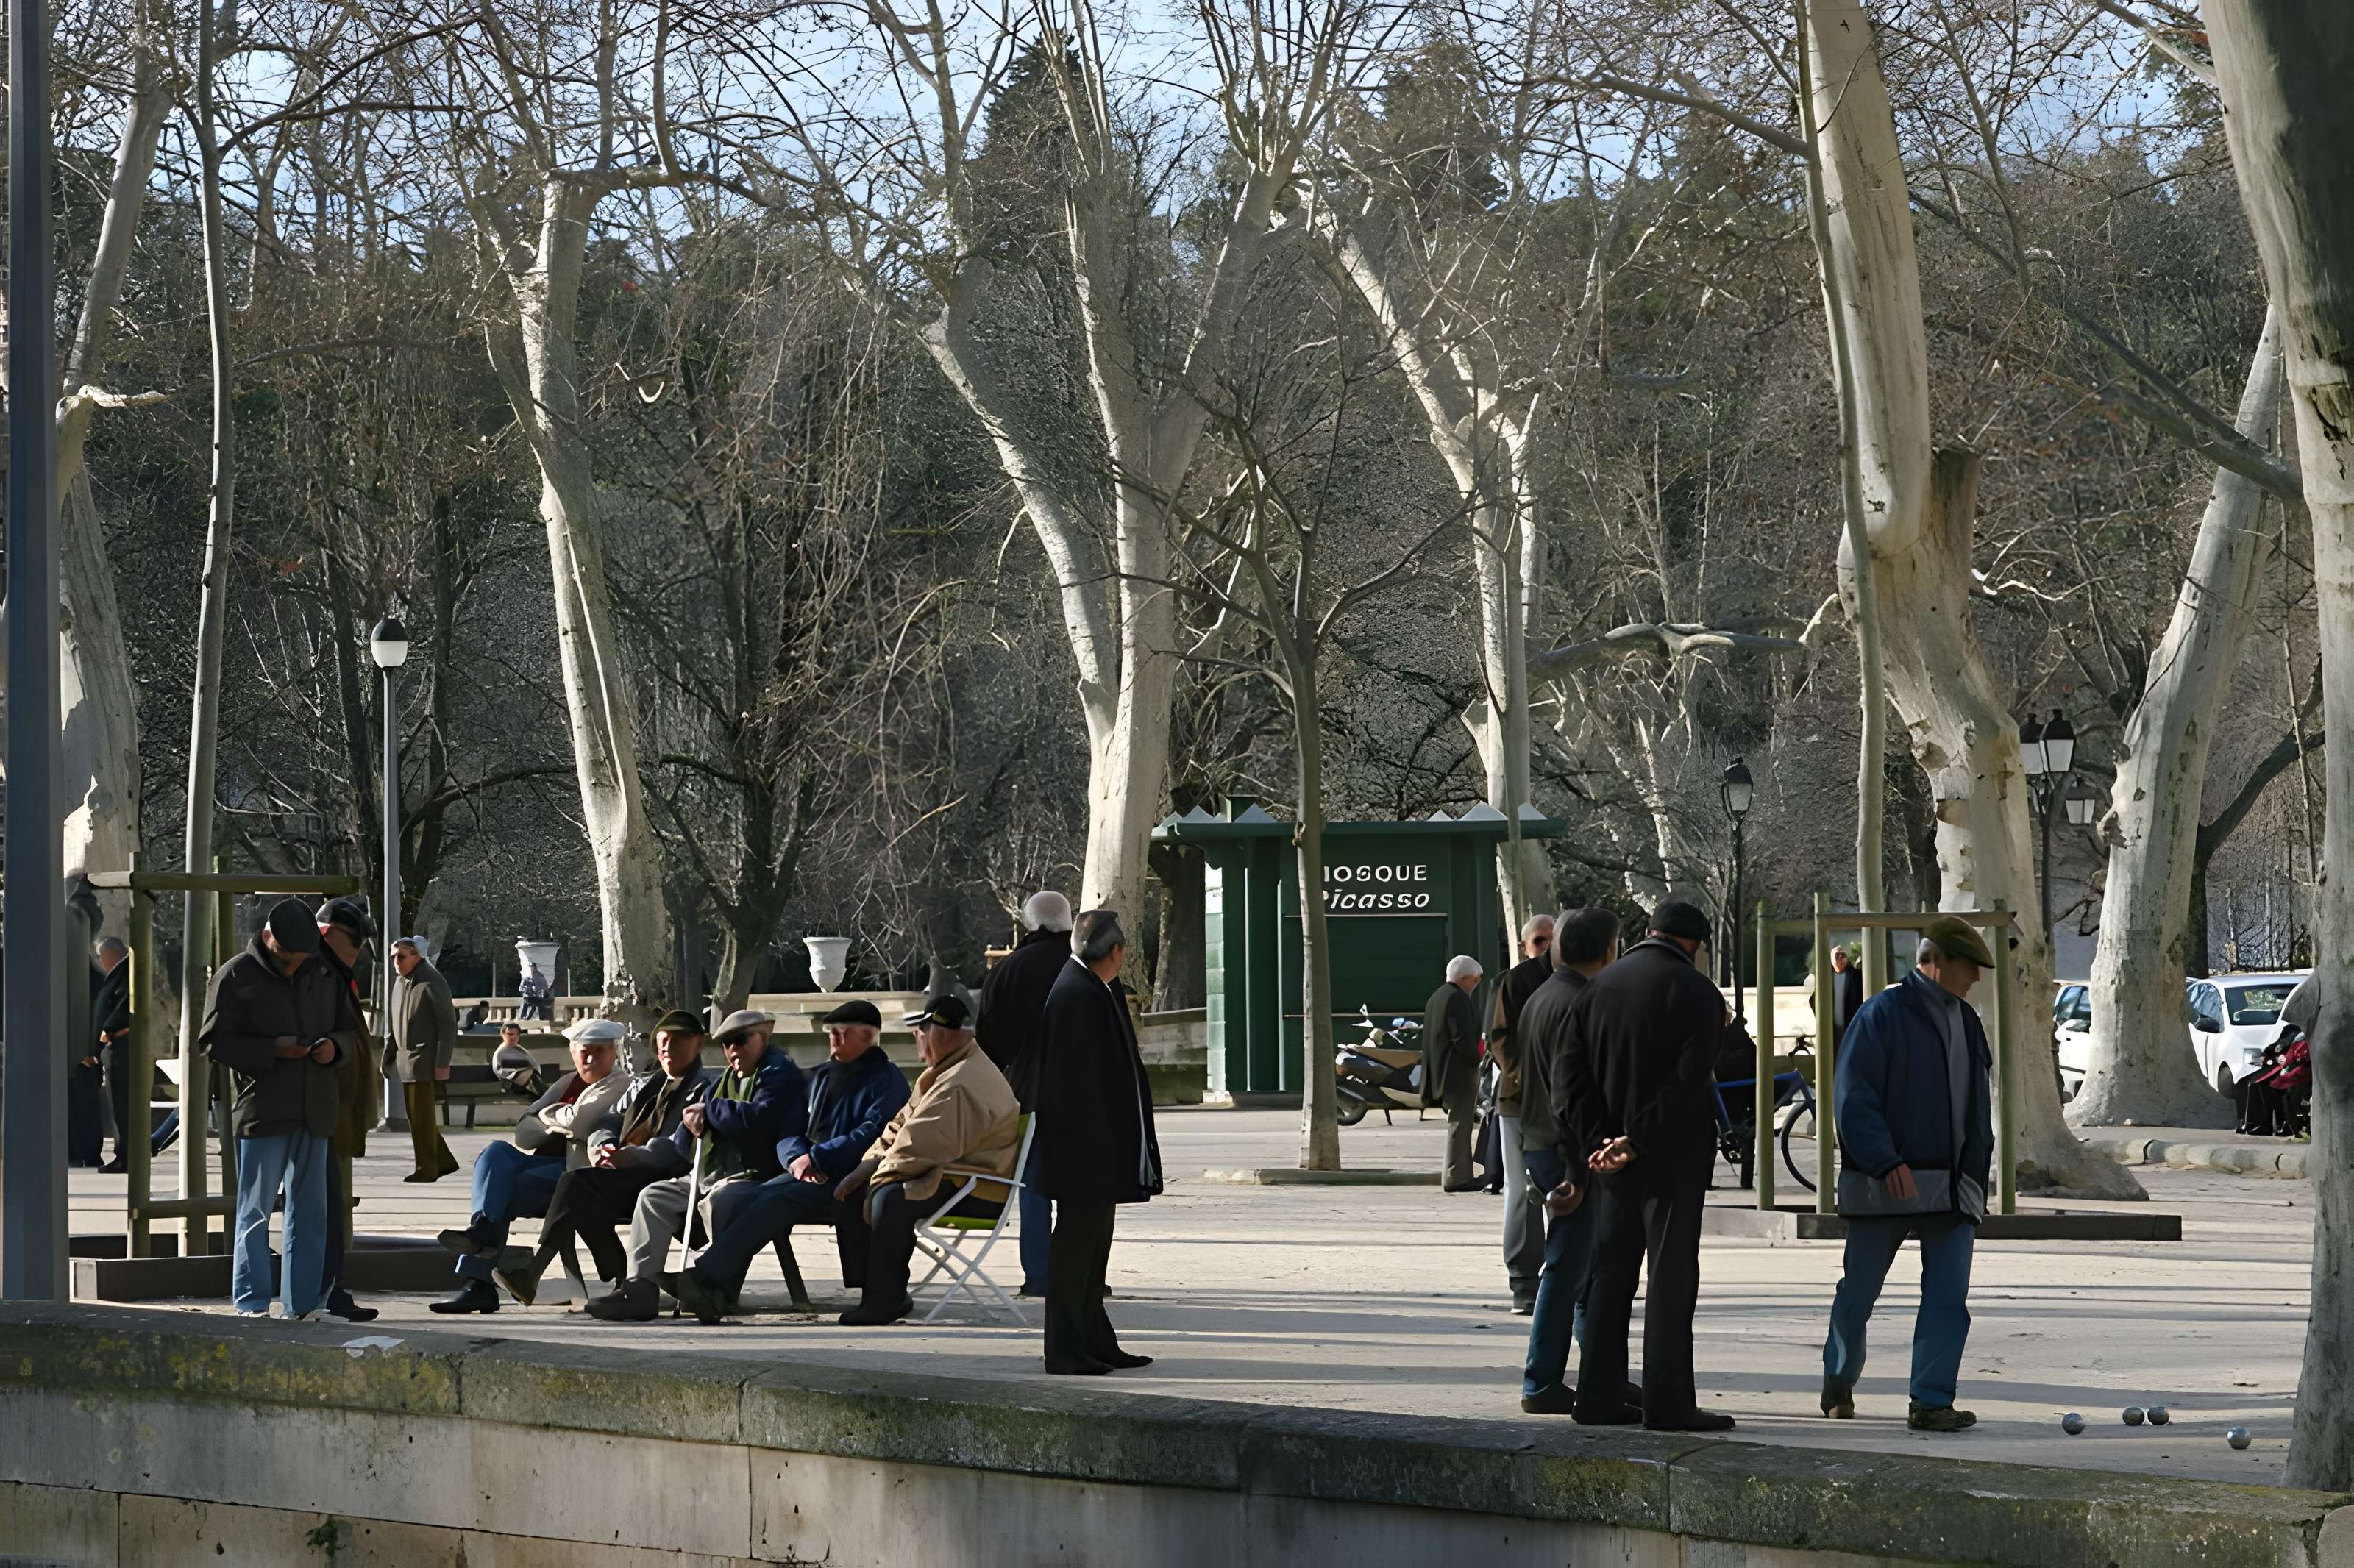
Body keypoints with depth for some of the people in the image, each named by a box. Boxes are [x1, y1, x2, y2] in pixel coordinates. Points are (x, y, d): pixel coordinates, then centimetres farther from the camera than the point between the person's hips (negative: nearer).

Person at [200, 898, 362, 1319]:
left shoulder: (324, 976, 11)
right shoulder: (236, 977, -3)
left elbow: (350, 1028, 21)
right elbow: (214, 1041, -7)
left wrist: (334, 1045, -3)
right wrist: (272, 1049, -18)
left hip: (314, 1111, 5)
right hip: (261, 1111, -5)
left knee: (310, 1213, 9)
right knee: (255, 1212, -3)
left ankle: (303, 1304, 15)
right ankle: (251, 1304, 0)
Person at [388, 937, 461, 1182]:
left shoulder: (431, 983, -12)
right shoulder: (400, 982, 14)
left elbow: (448, 1024, -13)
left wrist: (443, 1063, -17)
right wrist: (389, 1058, 18)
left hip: (425, 1059, -9)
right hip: (406, 1059, 9)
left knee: (422, 1116, -7)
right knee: (415, 1115, 11)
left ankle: (426, 1169, 0)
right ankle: (444, 1161, 20)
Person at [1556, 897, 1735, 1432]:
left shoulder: (1599, 986, 9)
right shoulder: (1697, 993, -10)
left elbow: (1570, 1071, 3)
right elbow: (1689, 1081, -19)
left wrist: (1598, 1139, -4)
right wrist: (1638, 1141, -18)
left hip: (1616, 1157, 6)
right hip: (1674, 1157, -6)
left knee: (1612, 1274, 11)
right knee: (1671, 1274, -3)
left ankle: (1599, 1397, 11)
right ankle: (1668, 1402, -4)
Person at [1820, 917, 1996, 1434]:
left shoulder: (1967, 1024, 16)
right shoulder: (1884, 1014, -7)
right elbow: (1853, 1094, -14)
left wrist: (1977, 1175, 18)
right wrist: (1886, 1162, -22)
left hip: (1952, 1186, 5)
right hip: (1884, 1185, -5)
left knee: (1949, 1295, -6)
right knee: (1859, 1290, 7)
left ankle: (1931, 1401, -6)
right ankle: (1839, 1382, 28)